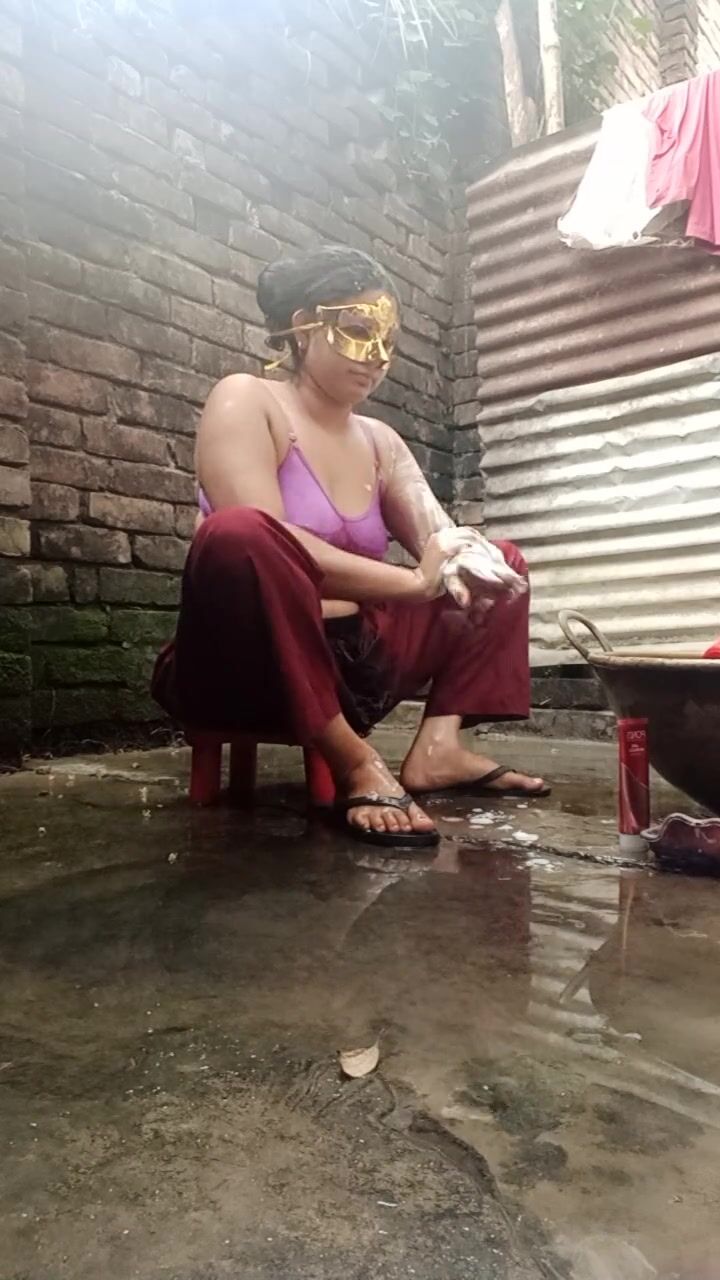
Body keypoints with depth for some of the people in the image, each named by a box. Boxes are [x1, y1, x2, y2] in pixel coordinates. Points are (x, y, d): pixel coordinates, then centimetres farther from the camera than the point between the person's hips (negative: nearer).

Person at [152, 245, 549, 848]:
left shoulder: (380, 442, 13)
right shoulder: (246, 400, -6)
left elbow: (444, 540, 5)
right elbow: (260, 543, -22)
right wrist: (414, 582, -21)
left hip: (350, 667, 7)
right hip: (246, 673, -6)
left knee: (501, 564, 12)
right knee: (240, 532, -36)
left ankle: (438, 744, -9)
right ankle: (355, 762, -23)